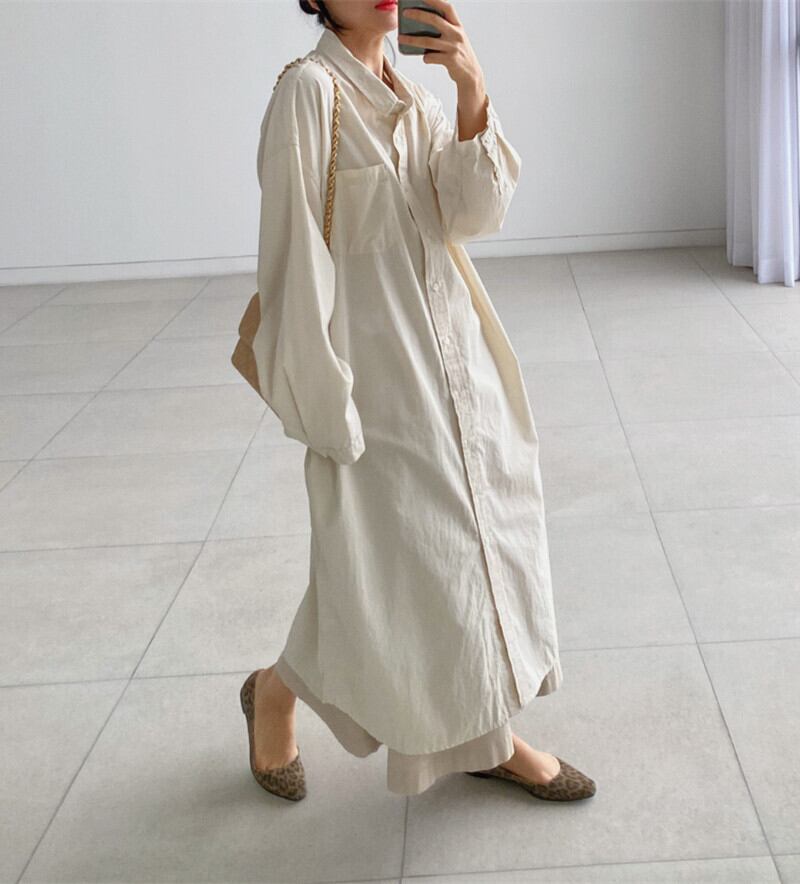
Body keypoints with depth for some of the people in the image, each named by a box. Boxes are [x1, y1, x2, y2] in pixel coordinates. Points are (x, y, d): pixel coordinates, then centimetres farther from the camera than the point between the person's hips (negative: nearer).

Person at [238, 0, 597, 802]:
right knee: (392, 564, 0)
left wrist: (472, 89, -18)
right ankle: (275, 691, 28)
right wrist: (323, 401, -16)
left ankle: (487, 738, 30)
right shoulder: (309, 91, -13)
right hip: (376, 369, -7)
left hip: (450, 359, 8)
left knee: (478, 540, 13)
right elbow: (297, 255, -16)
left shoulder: (414, 97, 9)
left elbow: (474, 212, -4)